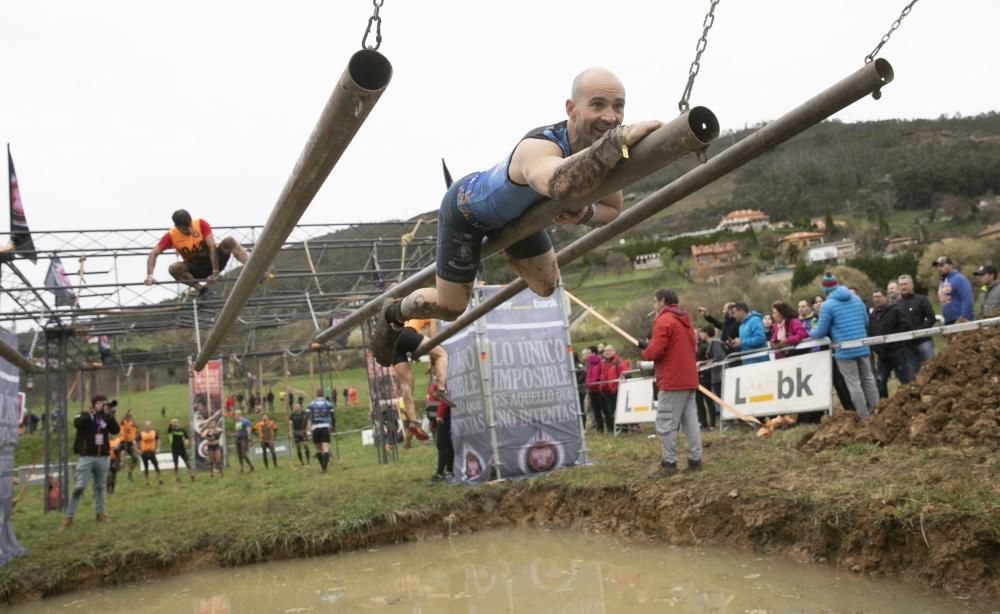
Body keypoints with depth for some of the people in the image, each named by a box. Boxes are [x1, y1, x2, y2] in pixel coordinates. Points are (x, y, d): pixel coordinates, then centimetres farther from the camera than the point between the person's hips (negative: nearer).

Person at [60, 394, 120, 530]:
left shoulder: (106, 418, 7)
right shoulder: (84, 416, -3)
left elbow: (116, 430, -7)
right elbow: (77, 423, -25)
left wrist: (109, 416, -19)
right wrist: (89, 414, -37)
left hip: (103, 457, 4)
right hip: (87, 457, -4)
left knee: (100, 486, 14)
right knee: (79, 487, -7)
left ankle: (100, 513, 26)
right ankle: (68, 517, -1)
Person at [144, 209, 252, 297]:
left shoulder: (201, 224, -19)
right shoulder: (171, 235, -16)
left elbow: (212, 247, -24)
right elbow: (154, 254, -18)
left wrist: (215, 271, -33)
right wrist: (149, 275, -34)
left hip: (212, 260, -1)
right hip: (196, 268, 2)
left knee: (229, 241, -29)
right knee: (174, 268, -29)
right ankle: (199, 288, -28)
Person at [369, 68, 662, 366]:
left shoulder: (609, 146, -22)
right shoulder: (538, 148, -46)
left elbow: (612, 210, -9)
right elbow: (561, 186, -71)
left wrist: (583, 213, -30)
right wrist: (619, 140, -74)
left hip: (514, 212, 7)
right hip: (467, 207, -6)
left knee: (546, 286, 16)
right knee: (450, 308, 2)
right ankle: (393, 314, 36)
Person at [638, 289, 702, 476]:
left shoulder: (663, 321, -12)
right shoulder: (685, 320, 17)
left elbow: (655, 351, -18)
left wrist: (644, 351, 4)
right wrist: (650, 344, 13)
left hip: (672, 380, -9)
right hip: (689, 379, 9)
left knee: (666, 423, -4)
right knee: (690, 420, 9)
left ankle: (669, 463, -4)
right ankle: (695, 459, 9)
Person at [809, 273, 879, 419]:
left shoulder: (827, 305, -11)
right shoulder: (857, 299, 8)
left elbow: (821, 332, -7)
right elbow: (866, 321, 18)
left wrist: (810, 333, 14)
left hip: (844, 351, -6)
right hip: (863, 348, 6)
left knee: (854, 384, 0)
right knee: (868, 379, 15)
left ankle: (864, 417, 2)